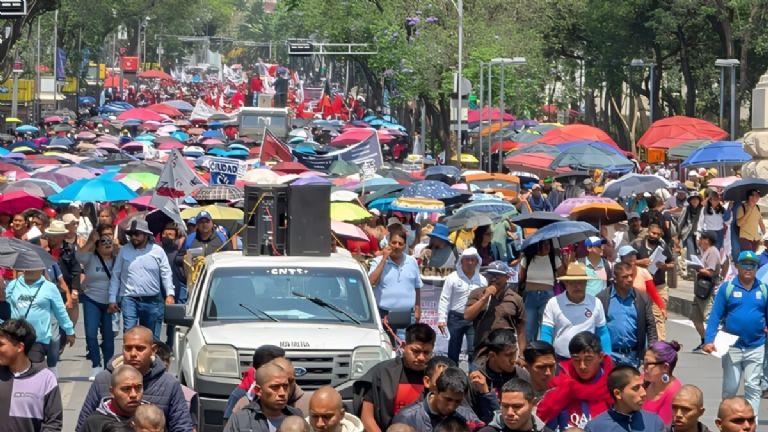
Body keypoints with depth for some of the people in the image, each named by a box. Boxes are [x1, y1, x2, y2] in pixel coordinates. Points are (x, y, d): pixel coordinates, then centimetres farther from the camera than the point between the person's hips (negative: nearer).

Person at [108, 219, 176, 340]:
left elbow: (166, 274, 4)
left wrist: (170, 294, -9)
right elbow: (115, 276, 7)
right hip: (130, 299, -1)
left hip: (153, 301, 1)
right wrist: (112, 299, 4)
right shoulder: (124, 251, 4)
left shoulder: (158, 251, 3)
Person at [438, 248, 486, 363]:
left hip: (475, 319, 1)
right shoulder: (453, 278, 0)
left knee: (474, 350, -9)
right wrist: (441, 319, -8)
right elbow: (444, 299, -2)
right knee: (454, 351, 8)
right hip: (456, 318, -1)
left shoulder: (482, 280, 8)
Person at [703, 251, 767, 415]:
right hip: (732, 345, -1)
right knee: (730, 388, 7)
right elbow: (715, 315, -6)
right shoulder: (727, 288, -4)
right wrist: (709, 340, -13)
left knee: (752, 387, 4)